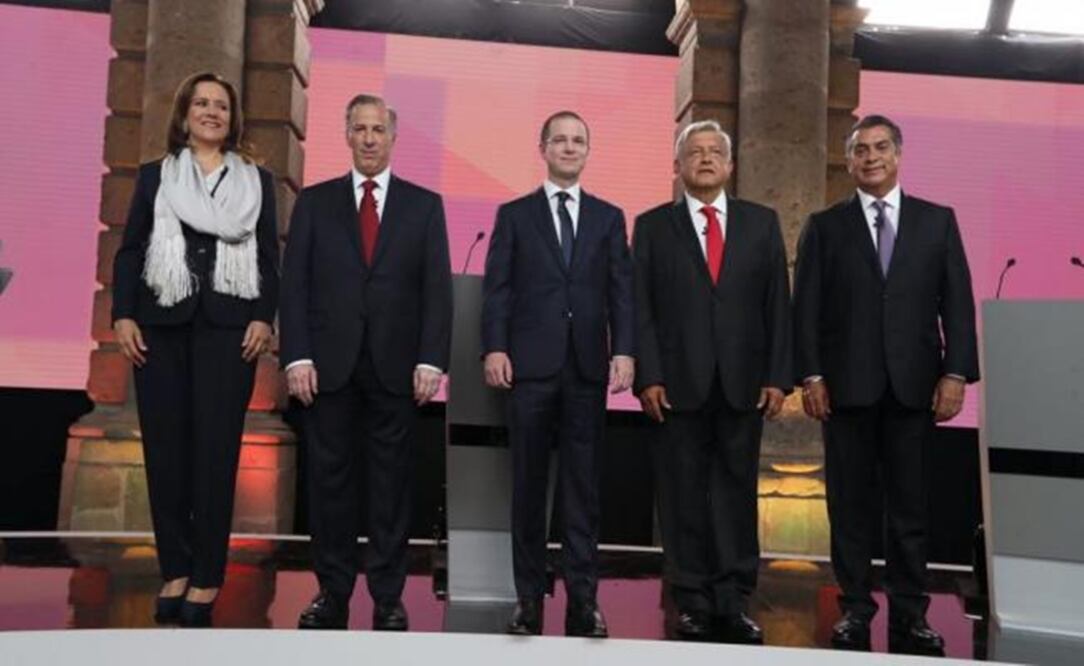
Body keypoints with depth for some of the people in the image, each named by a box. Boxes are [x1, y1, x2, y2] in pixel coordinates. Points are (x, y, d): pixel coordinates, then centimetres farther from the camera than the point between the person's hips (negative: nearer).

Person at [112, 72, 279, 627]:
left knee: (215, 450, -4)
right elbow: (129, 251, 9)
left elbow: (268, 258, 7)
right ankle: (175, 570, 10)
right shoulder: (154, 176, 13)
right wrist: (122, 316, -3)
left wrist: (264, 318, -6)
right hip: (160, 326, 1)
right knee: (165, 447, 1)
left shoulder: (257, 181, 12)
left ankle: (207, 579, 1)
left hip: (228, 328, -1)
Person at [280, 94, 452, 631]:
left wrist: (431, 361, -7)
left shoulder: (424, 204, 9)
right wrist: (297, 357, -6)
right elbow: (294, 283, 4)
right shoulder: (314, 201, 10)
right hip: (330, 364, 1)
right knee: (329, 480, 6)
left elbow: (437, 288, 3)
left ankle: (388, 597, 13)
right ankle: (332, 592, 17)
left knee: (391, 482, 4)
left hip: (396, 366, 0)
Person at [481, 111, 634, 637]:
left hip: (588, 366, 1)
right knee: (529, 484, 4)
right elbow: (498, 287, 2)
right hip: (531, 363, -1)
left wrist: (624, 351, -6)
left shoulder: (609, 217, 13)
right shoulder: (515, 214, 10)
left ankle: (583, 598, 8)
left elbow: (621, 290, 6)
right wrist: (494, 347, -10)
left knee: (583, 486, 3)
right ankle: (529, 596, 12)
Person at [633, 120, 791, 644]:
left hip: (743, 383, 1)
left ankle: (734, 602, 13)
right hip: (678, 384, -1)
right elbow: (641, 308, 1)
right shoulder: (652, 226, 7)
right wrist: (647, 376, -8)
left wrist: (777, 376, -1)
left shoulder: (762, 223, 11)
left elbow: (778, 304, 7)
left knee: (737, 491, 5)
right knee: (683, 496, 4)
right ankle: (692, 602, 13)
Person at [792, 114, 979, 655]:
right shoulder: (825, 226, 7)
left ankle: (910, 614, 15)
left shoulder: (938, 220, 9)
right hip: (847, 384, 0)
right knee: (850, 503, 5)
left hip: (913, 384, 1)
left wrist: (955, 373, -4)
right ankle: (854, 607, 15)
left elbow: (957, 302, 5)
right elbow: (806, 308, 2)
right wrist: (811, 376, -6)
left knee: (910, 503, 6)